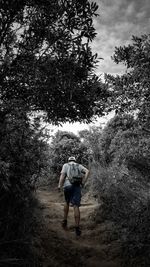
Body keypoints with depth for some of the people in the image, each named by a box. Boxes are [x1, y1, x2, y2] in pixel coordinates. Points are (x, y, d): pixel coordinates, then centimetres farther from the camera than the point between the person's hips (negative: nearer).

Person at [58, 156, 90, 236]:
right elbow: (87, 171, 4)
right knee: (76, 206, -3)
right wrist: (83, 182, 3)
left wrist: (59, 185, -8)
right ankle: (77, 228, -7)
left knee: (67, 202, 24)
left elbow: (62, 174, -1)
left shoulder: (65, 165, 15)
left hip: (67, 185, 0)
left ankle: (65, 221, 25)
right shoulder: (79, 166, 20)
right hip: (77, 186, 0)